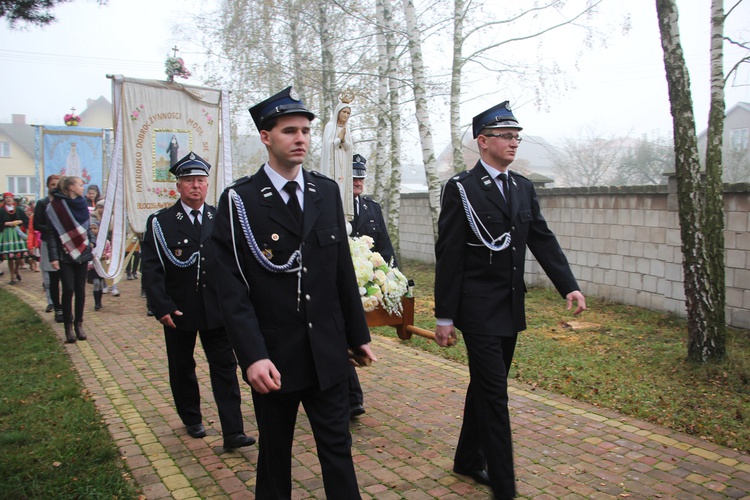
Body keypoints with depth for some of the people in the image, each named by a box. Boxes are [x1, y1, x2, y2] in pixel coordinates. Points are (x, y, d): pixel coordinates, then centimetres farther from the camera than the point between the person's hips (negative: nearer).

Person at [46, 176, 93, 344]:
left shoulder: (83, 205, 9)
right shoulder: (55, 206, -6)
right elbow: (52, 233, -8)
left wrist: (92, 251, 7)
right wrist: (53, 257, -14)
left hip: (82, 254, 4)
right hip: (65, 256, -4)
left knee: (80, 290, 6)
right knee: (68, 290, -5)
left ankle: (78, 324, 15)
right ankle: (68, 327, 6)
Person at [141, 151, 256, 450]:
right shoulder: (160, 223, -3)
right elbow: (151, 269, -7)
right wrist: (162, 307, -16)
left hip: (217, 310, 1)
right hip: (178, 311, 0)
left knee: (225, 368, -1)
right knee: (182, 368, 14)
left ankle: (232, 432, 3)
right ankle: (192, 420, 35)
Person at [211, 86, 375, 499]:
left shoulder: (327, 192, 4)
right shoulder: (239, 200, -9)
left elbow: (343, 270, 8)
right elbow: (233, 290, -13)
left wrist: (358, 334, 10)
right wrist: (253, 356, -22)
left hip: (327, 353, 3)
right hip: (273, 358, -3)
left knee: (337, 448, 12)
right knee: (274, 454, 16)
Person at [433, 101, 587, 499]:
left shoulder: (523, 188, 10)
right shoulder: (460, 188, -9)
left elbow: (543, 240, 7)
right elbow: (448, 256, -11)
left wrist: (568, 286, -8)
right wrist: (444, 317, -11)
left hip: (510, 308, 7)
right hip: (478, 309, -6)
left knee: (484, 386, 17)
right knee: (495, 393, -4)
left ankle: (468, 460, 34)